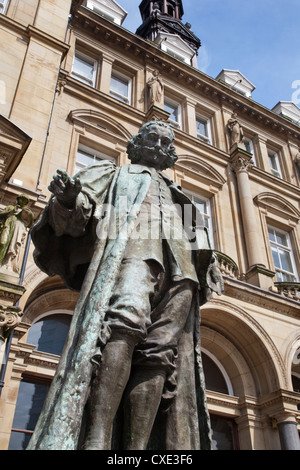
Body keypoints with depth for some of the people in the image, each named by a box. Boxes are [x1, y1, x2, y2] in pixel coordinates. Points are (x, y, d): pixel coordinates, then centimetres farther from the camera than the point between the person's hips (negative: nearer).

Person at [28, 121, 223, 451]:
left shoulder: (177, 195, 41)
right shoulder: (115, 174, 30)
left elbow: (195, 243, 31)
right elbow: (78, 213, 13)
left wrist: (205, 265, 10)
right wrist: (69, 199, -10)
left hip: (179, 266, 4)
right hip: (130, 247, -4)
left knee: (160, 353, -17)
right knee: (125, 321, -34)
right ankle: (98, 440, -43)